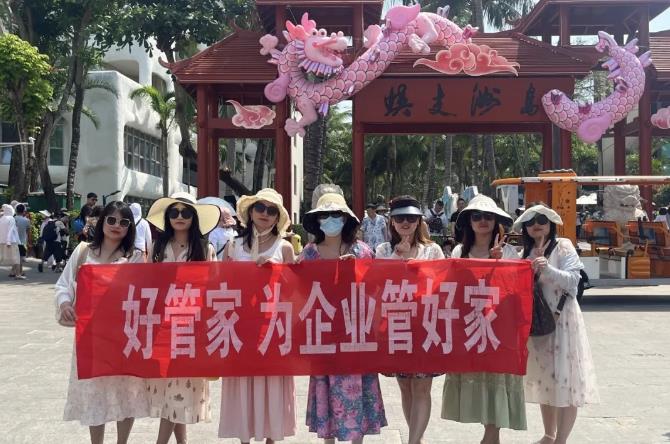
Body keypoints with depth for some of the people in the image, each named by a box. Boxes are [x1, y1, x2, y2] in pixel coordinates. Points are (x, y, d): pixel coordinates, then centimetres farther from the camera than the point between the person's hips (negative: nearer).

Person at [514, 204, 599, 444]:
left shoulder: (563, 247, -4)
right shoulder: (526, 252, 11)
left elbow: (572, 281, -15)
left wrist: (548, 269, -29)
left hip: (561, 319, -6)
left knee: (564, 378, -7)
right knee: (543, 378, 13)